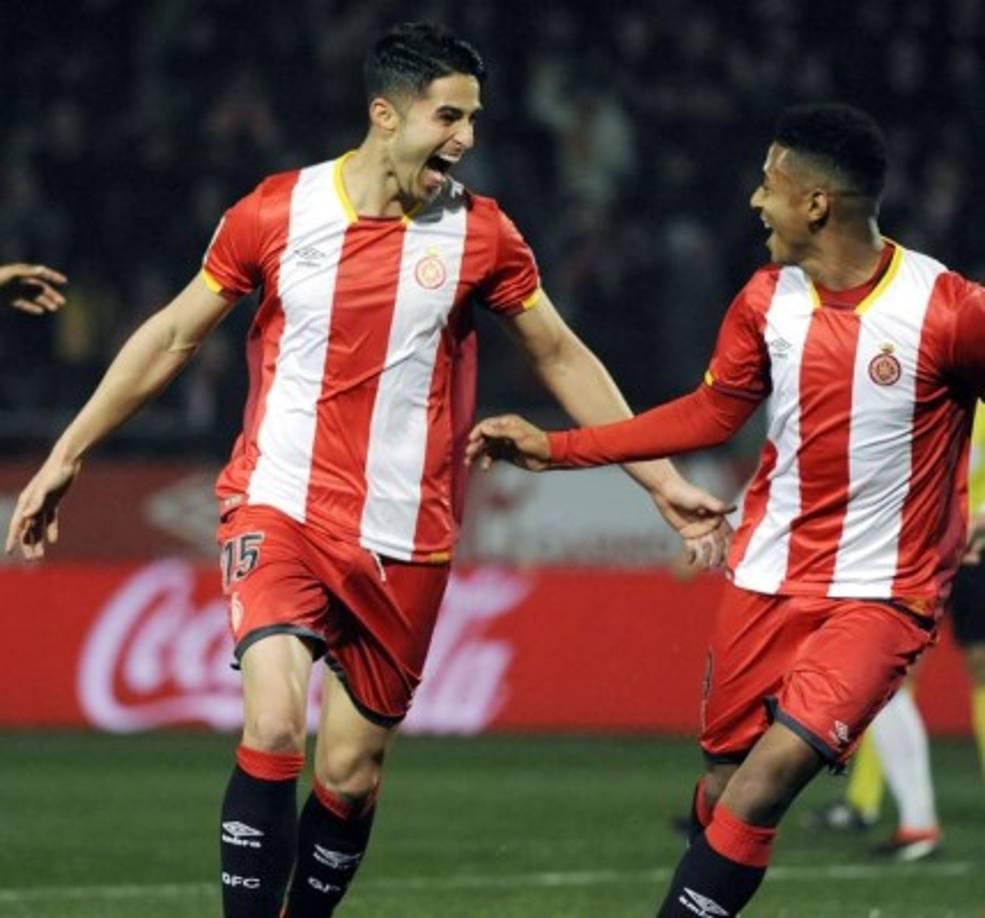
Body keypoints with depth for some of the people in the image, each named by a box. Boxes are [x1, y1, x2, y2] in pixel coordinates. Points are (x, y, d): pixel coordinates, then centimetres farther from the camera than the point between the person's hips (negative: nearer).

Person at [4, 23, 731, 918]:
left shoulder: (481, 233, -1)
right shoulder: (278, 211, -4)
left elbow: (562, 358, 11)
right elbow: (173, 336, 8)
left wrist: (665, 484, 9)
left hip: (405, 540, 2)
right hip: (281, 507, -2)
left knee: (351, 775, 5)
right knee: (273, 727, -23)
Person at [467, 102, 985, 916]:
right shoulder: (767, 300, 1)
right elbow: (710, 415, 14)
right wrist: (554, 449, 12)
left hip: (880, 595, -5)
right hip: (767, 577, 5)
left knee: (769, 777, -19)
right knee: (721, 784, 7)